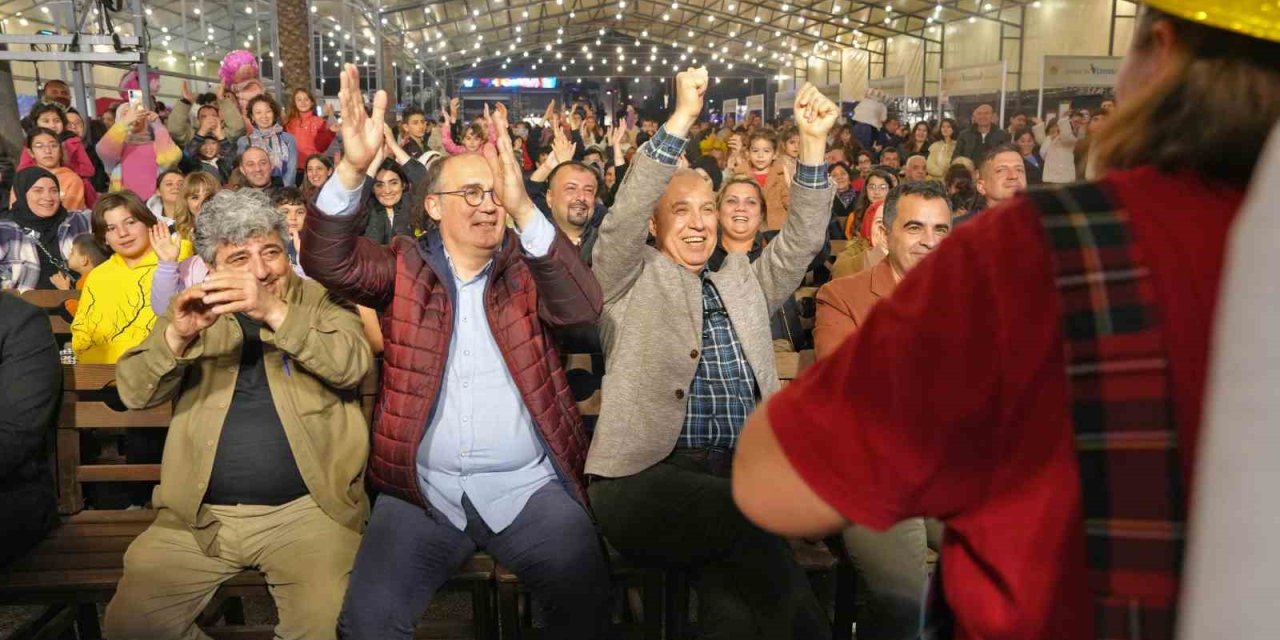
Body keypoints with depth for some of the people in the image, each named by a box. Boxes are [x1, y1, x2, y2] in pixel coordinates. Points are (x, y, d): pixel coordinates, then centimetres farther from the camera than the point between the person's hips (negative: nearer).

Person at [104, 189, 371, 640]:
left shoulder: (320, 301, 5)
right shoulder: (195, 311, 11)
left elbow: (353, 365, -15)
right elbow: (134, 393, -1)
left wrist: (275, 313, -29)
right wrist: (177, 335, -21)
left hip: (306, 509, -3)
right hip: (199, 514, 3)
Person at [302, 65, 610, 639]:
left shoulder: (526, 268, 5)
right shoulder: (403, 266, 7)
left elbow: (583, 306, -15)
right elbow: (329, 261, -10)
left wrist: (523, 208, -28)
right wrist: (352, 169, -28)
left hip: (527, 484, 0)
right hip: (422, 487, 1)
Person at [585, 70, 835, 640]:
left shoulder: (743, 283, 25)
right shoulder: (632, 281, 12)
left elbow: (801, 241, 16)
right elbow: (624, 216, -4)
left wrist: (813, 143, 6)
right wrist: (681, 118, -10)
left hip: (740, 475, 3)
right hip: (646, 476, -3)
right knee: (751, 519, -33)